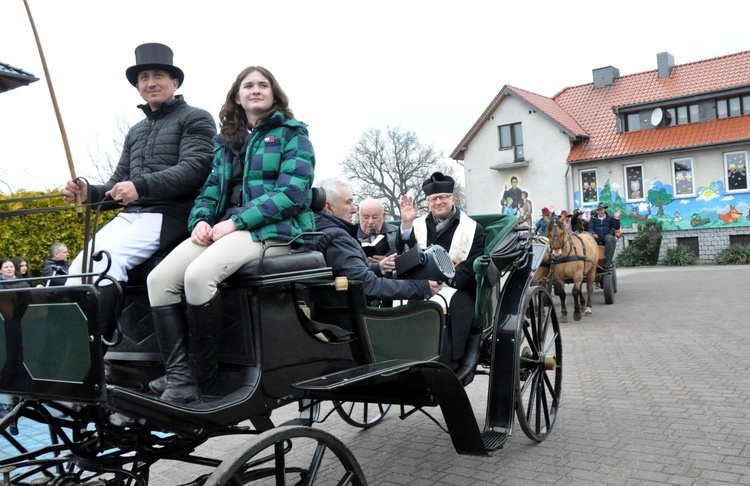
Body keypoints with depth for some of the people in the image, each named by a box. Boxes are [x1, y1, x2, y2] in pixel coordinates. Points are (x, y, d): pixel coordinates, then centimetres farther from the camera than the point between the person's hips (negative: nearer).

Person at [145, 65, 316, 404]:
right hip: (225, 229, 6)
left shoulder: (292, 134, 5)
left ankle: (203, 371, -14)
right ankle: (178, 377, -18)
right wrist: (201, 219, -5)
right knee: (159, 278, -18)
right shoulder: (226, 141, 23)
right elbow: (211, 188, 19)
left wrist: (235, 222, -16)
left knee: (198, 275, -31)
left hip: (273, 230, -6)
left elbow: (292, 193, -9)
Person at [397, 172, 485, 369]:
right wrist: (406, 224, -5)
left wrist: (447, 281, -17)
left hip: (457, 290, -2)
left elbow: (473, 267, -2)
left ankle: (445, 364, -24)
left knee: (455, 305, -34)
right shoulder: (418, 225, 18)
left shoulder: (472, 228, 8)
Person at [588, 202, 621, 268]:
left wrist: (616, 218, -9)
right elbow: (590, 228, 4)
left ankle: (607, 262, -36)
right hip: (596, 237, 0)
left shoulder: (610, 218, 17)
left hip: (607, 236, 0)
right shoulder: (593, 218, 17)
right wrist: (593, 234, -18)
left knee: (610, 239, -36)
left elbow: (616, 227, 6)